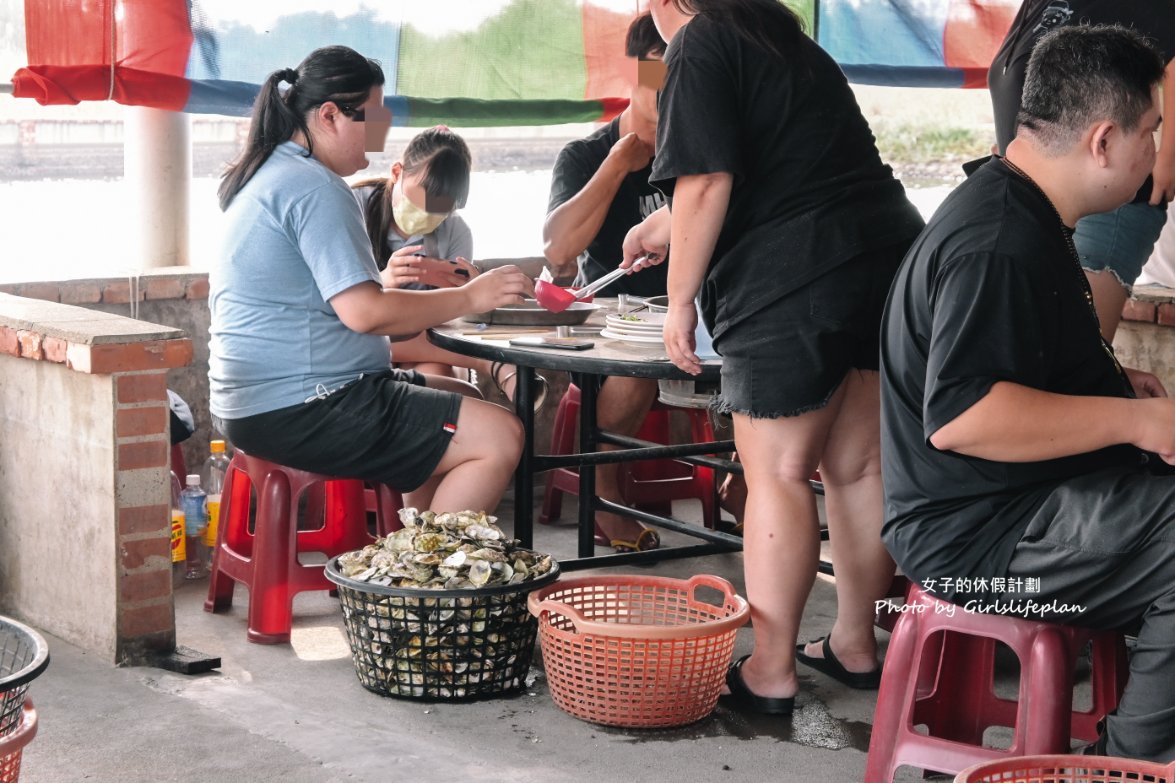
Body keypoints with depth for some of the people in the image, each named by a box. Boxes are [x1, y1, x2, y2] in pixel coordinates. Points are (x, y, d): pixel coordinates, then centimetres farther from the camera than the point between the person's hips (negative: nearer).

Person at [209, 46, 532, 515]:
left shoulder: (267, 176, 16)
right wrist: (470, 297, -13)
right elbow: (364, 312, -22)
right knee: (498, 439, -15)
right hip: (294, 410, -11)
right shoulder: (314, 189, -16)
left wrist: (387, 282, 16)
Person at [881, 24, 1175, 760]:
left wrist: (1114, 382, 15)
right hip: (975, 534, -11)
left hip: (1005, 501, 11)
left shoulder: (1020, 214, 14)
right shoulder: (998, 246, -21)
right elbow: (959, 414, -31)